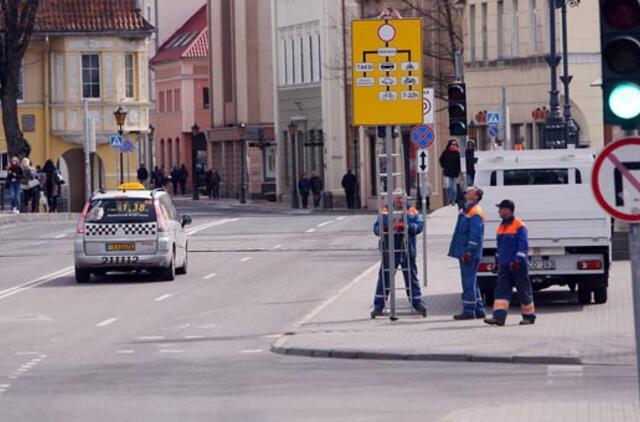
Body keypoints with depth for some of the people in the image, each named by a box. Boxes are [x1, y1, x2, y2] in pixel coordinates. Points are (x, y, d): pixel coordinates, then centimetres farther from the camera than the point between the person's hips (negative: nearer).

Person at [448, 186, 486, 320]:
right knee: (472, 282, 15)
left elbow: (476, 235, -20)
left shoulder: (476, 213, -13)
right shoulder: (465, 210, 17)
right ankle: (479, 310, 21)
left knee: (469, 282, -7)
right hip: (464, 253, 10)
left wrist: (469, 251, -25)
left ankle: (469, 311, -5)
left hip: (470, 254, -10)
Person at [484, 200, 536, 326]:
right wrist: (497, 261, 21)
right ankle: (499, 317, -12)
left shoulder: (519, 226, -10)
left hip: (518, 265, -7)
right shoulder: (501, 227, 14)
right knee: (501, 291, -4)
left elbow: (523, 246, -15)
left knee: (523, 290, 4)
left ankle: (529, 316, 16)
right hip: (504, 266, 7)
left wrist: (518, 260, -23)